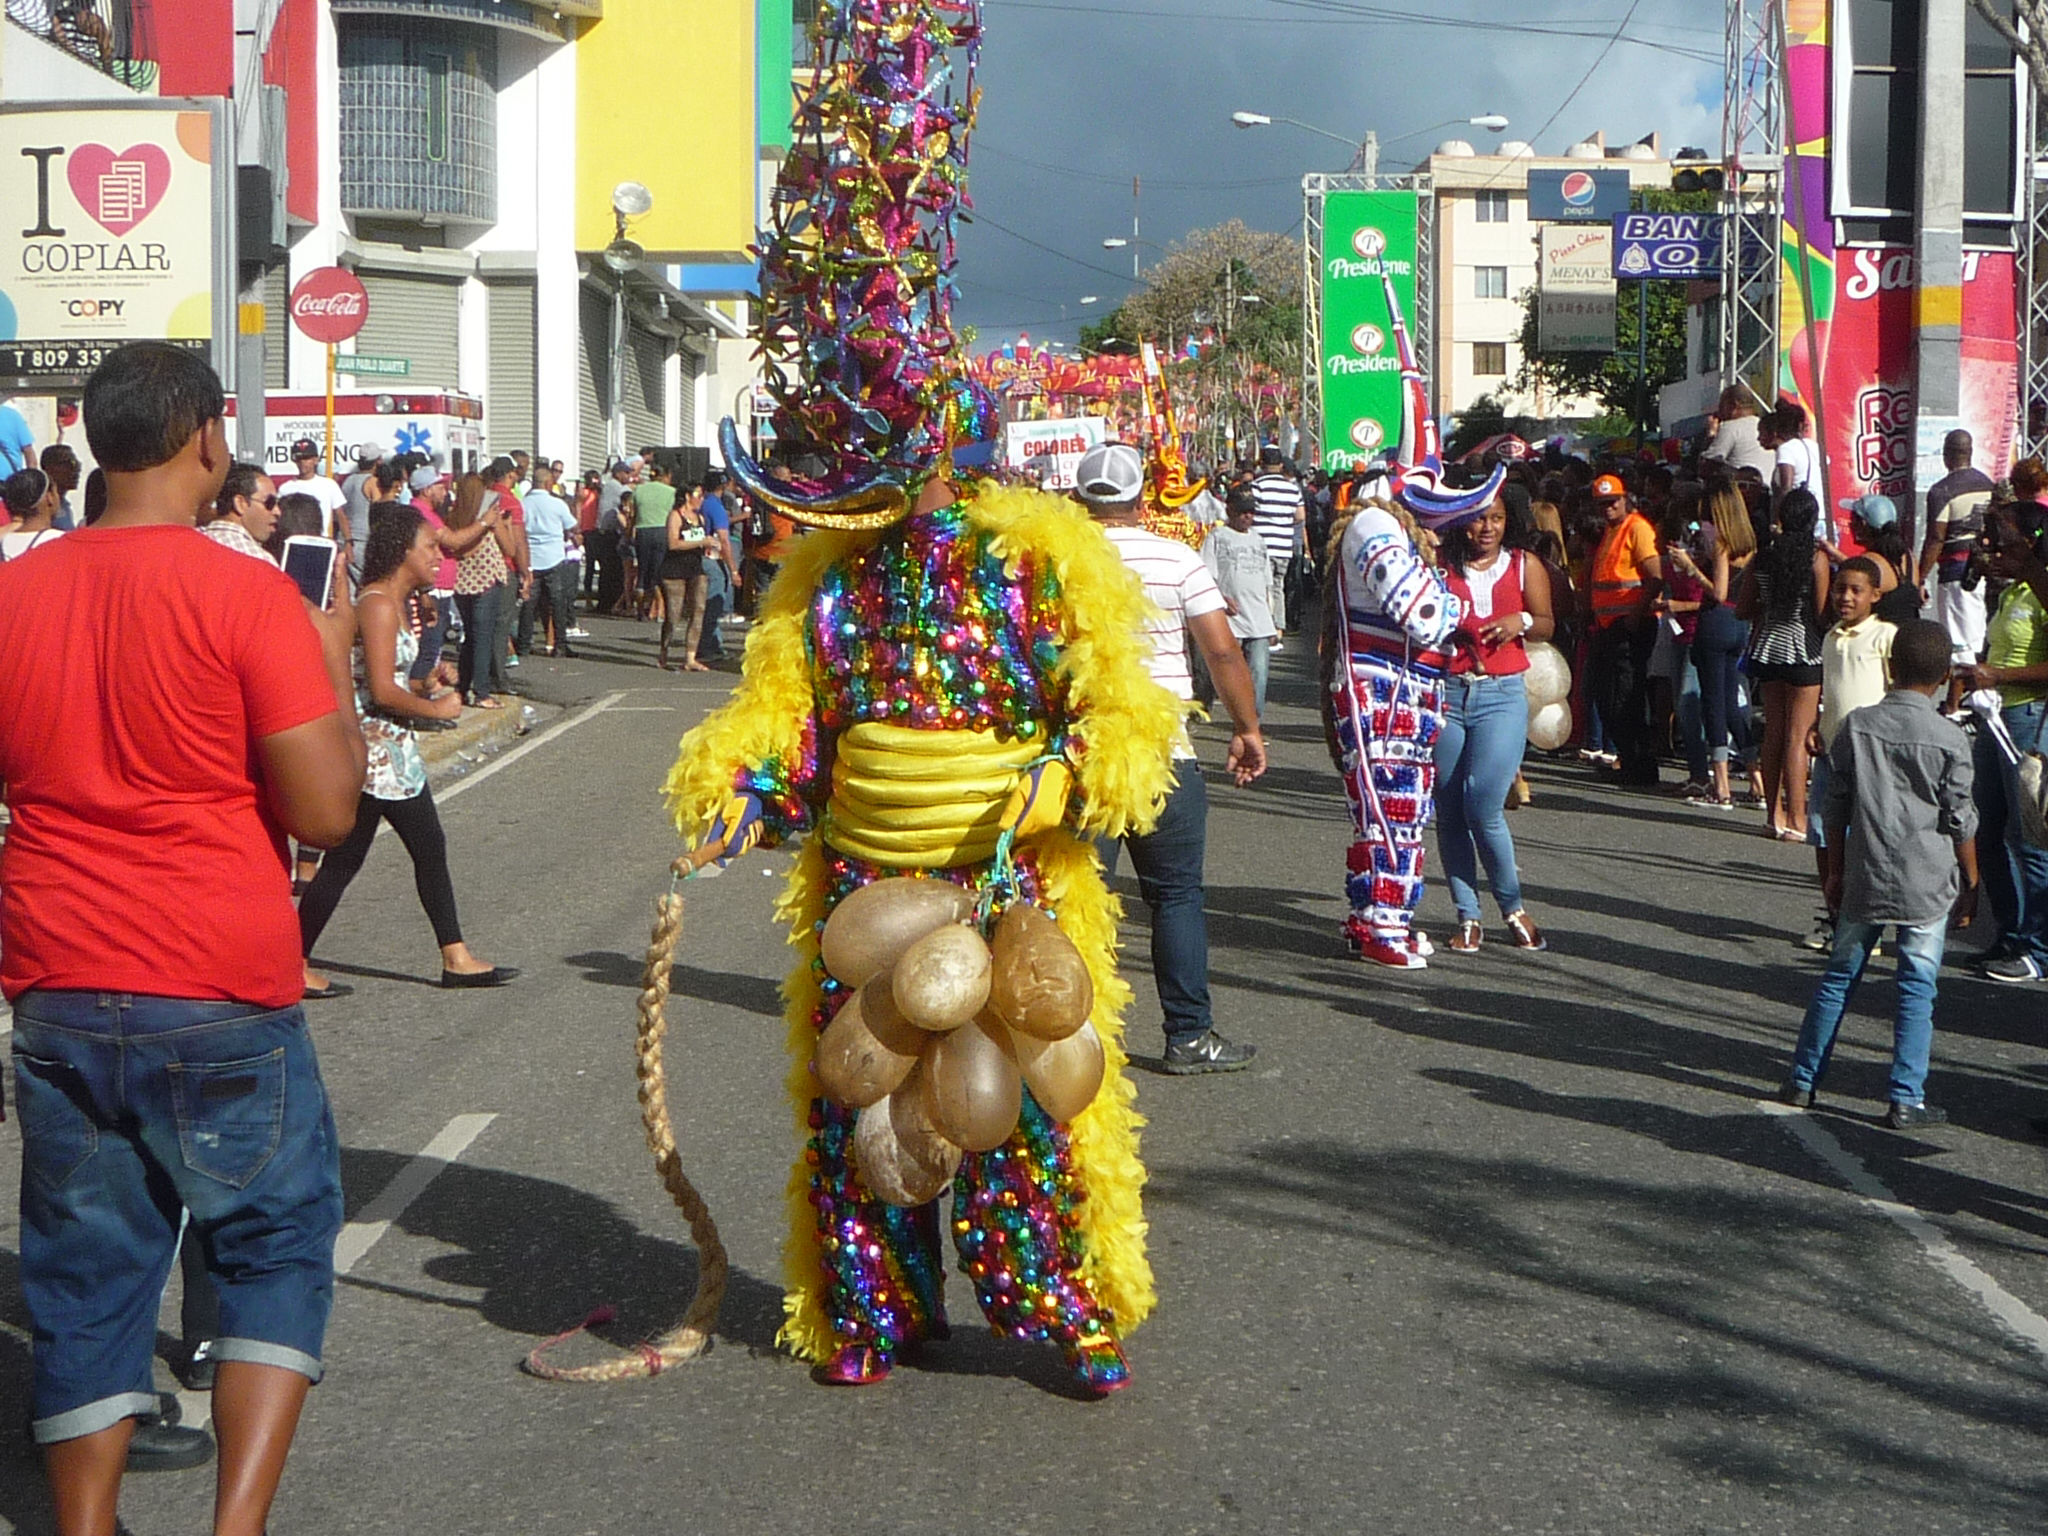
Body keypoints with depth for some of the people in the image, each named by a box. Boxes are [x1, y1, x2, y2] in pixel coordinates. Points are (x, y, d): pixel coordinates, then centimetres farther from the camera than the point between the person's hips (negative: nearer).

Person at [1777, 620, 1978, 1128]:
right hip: (1928, 883, -3)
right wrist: (1970, 886, 7)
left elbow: (1836, 809, 4)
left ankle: (1802, 1081, 19)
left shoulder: (1858, 726, -1)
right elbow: (1960, 823, -4)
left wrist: (1836, 872, 15)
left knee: (1839, 976, 13)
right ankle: (1905, 1100, 2)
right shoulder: (1950, 740, -8)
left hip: (1864, 878, 3)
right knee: (1917, 987, 3)